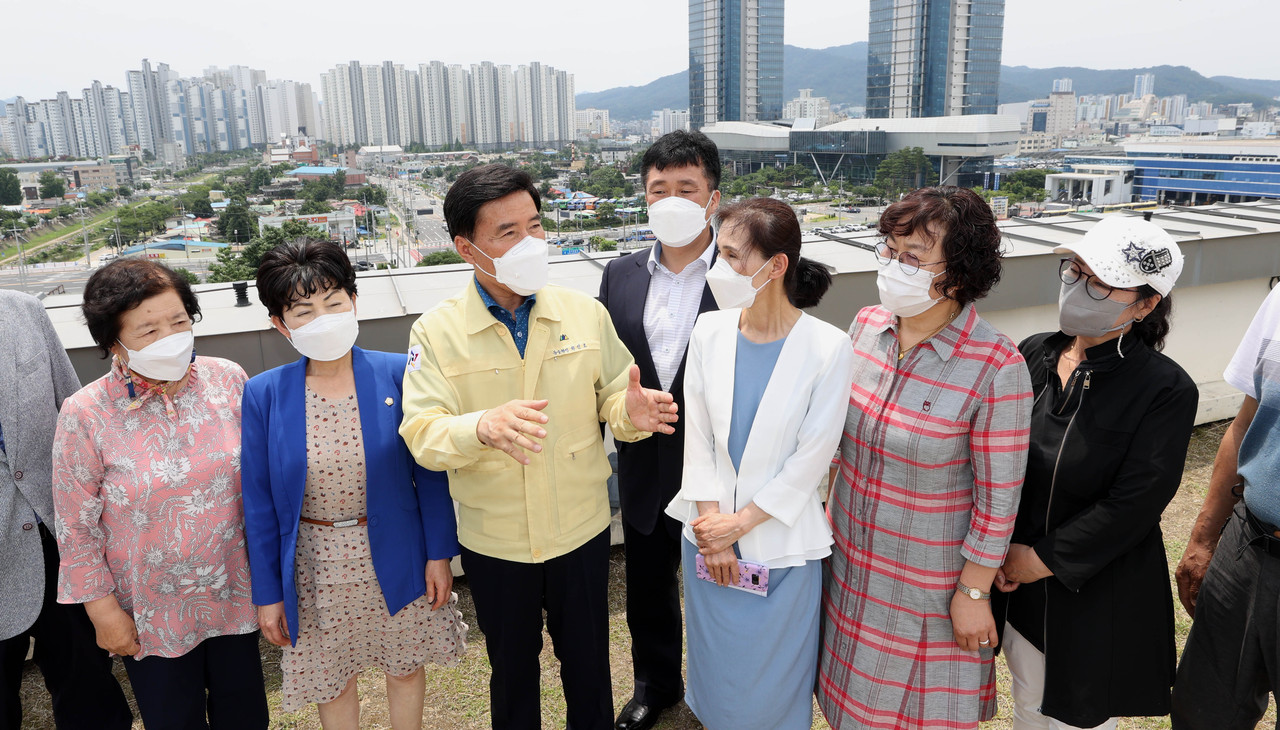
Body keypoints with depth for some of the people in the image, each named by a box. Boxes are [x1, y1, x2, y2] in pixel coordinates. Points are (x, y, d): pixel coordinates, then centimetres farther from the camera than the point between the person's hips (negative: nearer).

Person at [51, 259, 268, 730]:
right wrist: (102, 608, -4)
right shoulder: (86, 415, -16)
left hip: (235, 593, 2)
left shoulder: (228, 380, -9)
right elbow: (76, 526, -7)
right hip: (153, 612, -2)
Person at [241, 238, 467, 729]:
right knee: (332, 680, 20)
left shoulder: (397, 374, -12)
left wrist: (439, 554, -3)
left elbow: (429, 473, -5)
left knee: (405, 667, 20)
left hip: (393, 556, 0)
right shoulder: (263, 395, -10)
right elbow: (259, 502, -3)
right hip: (316, 567, 0)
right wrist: (267, 593, 1)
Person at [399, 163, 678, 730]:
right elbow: (421, 434, -16)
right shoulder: (436, 332, -11)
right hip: (494, 541, -1)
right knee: (512, 670, 22)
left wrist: (629, 411, -25)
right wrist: (483, 428, -38)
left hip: (581, 530, 1)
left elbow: (611, 396, 1)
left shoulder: (586, 314, -6)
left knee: (588, 666, 19)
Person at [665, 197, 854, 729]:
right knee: (718, 670, 21)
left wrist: (742, 522, -12)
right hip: (710, 535, 3)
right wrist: (713, 527, -8)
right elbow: (698, 435, -4)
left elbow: (812, 456, -13)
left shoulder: (828, 348, -17)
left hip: (779, 542, -3)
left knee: (773, 683, 16)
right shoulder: (709, 332, -7)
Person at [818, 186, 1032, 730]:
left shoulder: (997, 369, -24)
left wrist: (973, 592, -10)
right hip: (852, 555, 5)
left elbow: (998, 498, -16)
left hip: (929, 578, -5)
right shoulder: (868, 324, -8)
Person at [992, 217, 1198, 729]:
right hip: (1016, 579, 4)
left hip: (1098, 595, -4)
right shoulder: (1033, 355, -3)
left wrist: (1044, 559, -15)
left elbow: (1134, 503, -19)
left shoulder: (1167, 392, -16)